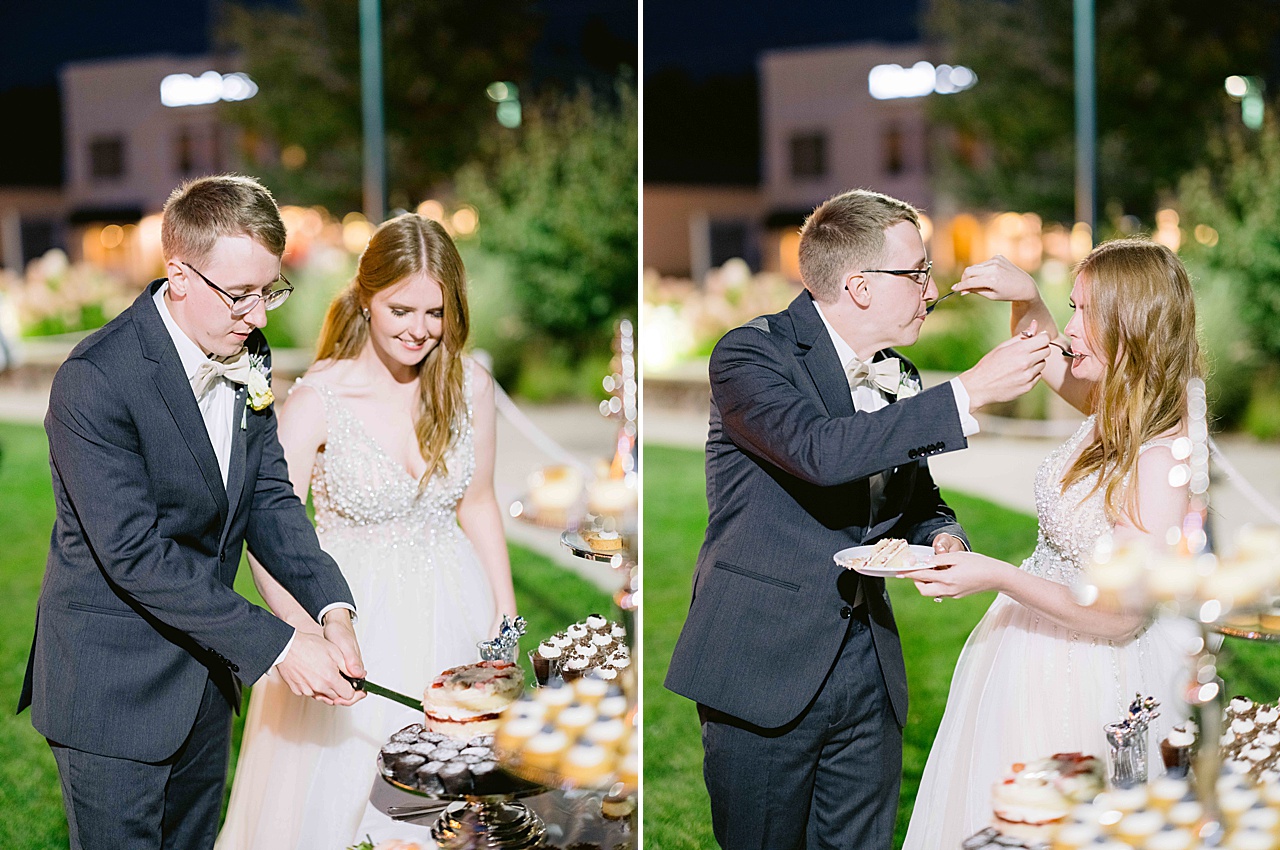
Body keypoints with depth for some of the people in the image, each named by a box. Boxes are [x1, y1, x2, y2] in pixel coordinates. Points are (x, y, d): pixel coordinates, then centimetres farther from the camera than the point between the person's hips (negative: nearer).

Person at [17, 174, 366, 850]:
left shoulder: (246, 358, 0)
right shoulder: (94, 380, -25)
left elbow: (268, 497, 3)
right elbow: (136, 555, -28)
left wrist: (330, 605, -15)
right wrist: (276, 644, -28)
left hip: (206, 668, 7)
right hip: (113, 687, -7)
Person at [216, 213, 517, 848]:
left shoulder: (469, 386, -5)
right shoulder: (318, 400, -17)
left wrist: (506, 612, 5)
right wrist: (308, 634, -32)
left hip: (450, 609, 3)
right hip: (351, 616, -3)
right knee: (341, 784, 5)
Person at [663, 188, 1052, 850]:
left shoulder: (898, 379, 11)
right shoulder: (751, 354, -11)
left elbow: (920, 500, 23)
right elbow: (819, 450, -30)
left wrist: (942, 537, -2)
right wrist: (971, 391, -26)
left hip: (870, 671, 6)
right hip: (765, 670, -6)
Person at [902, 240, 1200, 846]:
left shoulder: (1163, 456, -26)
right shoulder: (1114, 408, -1)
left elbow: (1122, 615, -24)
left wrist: (997, 577, -28)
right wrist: (1026, 296, 3)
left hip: (1093, 679, -9)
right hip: (1035, 657, 9)